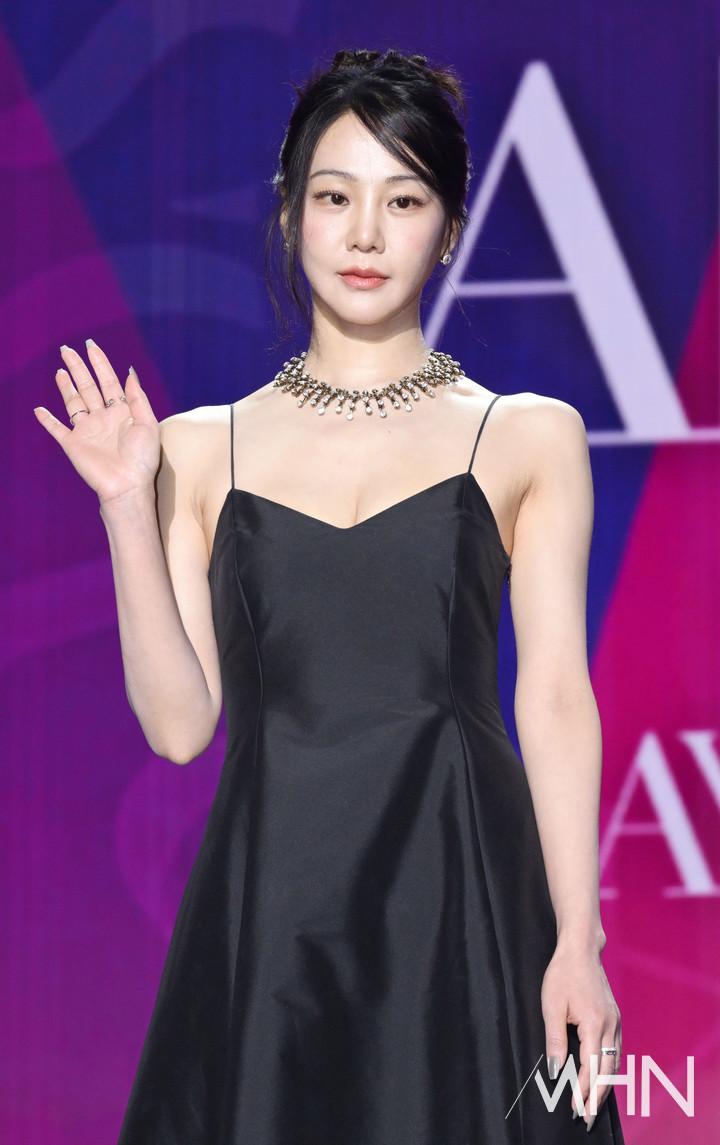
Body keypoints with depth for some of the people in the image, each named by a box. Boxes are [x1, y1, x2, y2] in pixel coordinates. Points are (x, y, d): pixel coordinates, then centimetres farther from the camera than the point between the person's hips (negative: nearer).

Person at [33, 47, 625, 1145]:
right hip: (270, 911, 1)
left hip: (462, 898, -1)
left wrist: (577, 943, -8)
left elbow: (555, 701, -1)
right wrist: (128, 511, -5)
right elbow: (179, 722, 3)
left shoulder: (529, 439, 5)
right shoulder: (201, 450, 9)